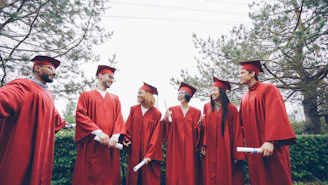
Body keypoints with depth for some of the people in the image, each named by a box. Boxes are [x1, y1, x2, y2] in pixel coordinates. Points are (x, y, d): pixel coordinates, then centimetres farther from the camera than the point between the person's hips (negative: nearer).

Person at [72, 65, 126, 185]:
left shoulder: (115, 99, 18)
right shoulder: (86, 95, 7)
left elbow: (119, 118, 7)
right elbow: (80, 116, -6)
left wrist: (115, 136, -11)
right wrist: (98, 132, -17)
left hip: (110, 144, 3)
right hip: (91, 145, -3)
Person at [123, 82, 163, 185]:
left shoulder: (156, 114, -6)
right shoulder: (134, 109, 5)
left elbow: (156, 136, -9)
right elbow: (128, 127, 4)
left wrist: (150, 154, -14)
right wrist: (126, 141, -11)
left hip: (149, 153, -2)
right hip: (134, 152, 3)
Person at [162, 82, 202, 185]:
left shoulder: (196, 112, 6)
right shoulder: (172, 110, 6)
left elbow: (198, 131, 5)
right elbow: (166, 128, 1)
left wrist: (200, 124, -13)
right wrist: (165, 119, -17)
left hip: (189, 147, 0)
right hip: (175, 147, 0)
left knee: (190, 172, 3)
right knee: (175, 172, 2)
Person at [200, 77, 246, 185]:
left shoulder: (231, 108, -2)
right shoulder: (207, 107, 8)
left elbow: (237, 132, -4)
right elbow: (205, 127, 7)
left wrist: (237, 154, -8)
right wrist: (203, 145, -4)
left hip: (226, 148, -2)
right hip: (210, 149, 2)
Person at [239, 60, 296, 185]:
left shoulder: (268, 89, -4)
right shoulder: (244, 98, 16)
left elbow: (275, 115, -17)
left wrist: (270, 141, -27)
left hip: (270, 146, -6)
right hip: (253, 146, 6)